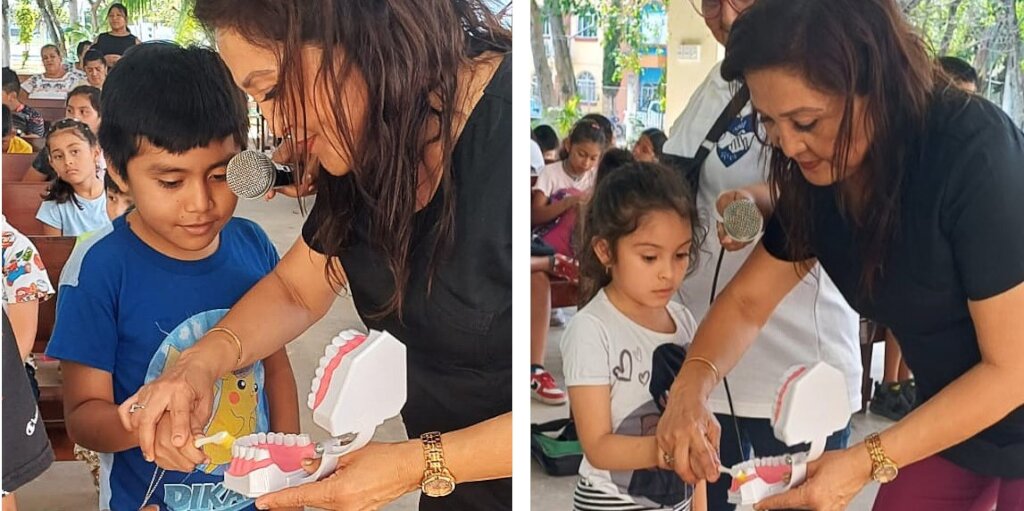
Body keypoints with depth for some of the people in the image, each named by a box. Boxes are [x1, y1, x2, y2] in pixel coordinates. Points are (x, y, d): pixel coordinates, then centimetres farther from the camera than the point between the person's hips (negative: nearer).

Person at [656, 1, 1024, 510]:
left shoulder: (974, 154, -30)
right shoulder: (817, 179, -11)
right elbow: (746, 300, -2)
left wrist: (866, 462, -31)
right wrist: (691, 386, -22)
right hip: (950, 417, 6)